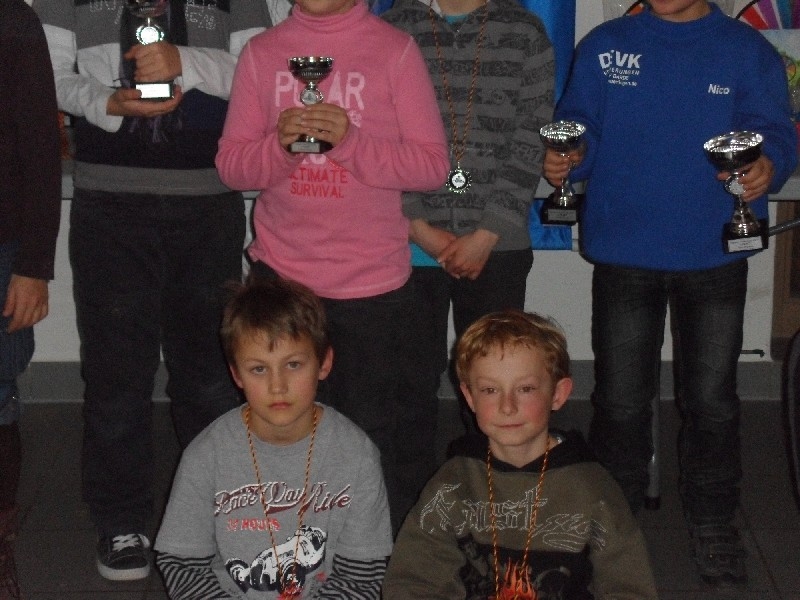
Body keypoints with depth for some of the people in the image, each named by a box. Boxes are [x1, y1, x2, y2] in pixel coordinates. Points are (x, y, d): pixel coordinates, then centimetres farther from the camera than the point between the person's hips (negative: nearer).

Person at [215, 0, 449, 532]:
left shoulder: (395, 50, -2)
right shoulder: (262, 52, 6)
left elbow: (434, 165, -6)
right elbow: (231, 165, 5)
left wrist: (351, 141, -20)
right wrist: (280, 144, -16)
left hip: (372, 282, -2)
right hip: (280, 273, 2)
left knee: (370, 430, 6)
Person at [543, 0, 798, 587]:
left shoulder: (749, 51, 1)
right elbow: (577, 129, 3)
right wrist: (563, 160, -20)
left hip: (714, 257, 0)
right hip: (624, 252, 1)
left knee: (711, 400, 7)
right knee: (621, 400, 9)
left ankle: (713, 523, 24)